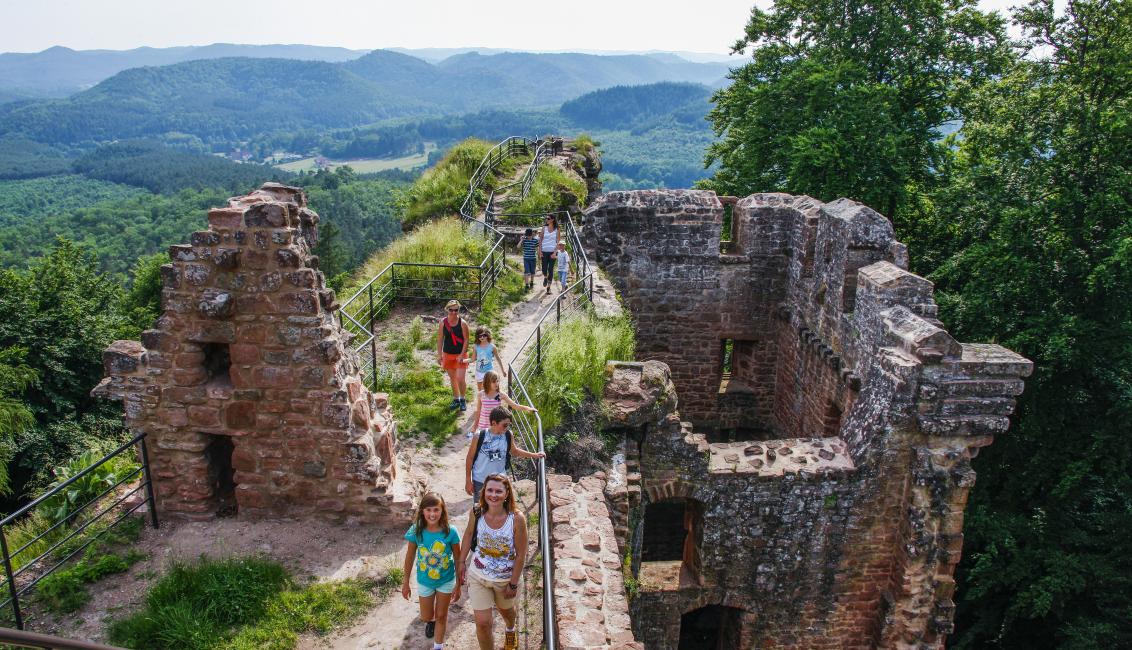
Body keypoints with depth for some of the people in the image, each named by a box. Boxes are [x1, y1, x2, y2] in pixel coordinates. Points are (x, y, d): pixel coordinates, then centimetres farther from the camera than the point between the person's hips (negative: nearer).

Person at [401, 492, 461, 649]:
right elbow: (410, 557, -7)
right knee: (426, 617, 21)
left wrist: (458, 585, -6)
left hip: (446, 580, -1)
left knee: (441, 616, 16)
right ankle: (431, 621, 57)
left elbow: (458, 559, -13)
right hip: (424, 581, 1)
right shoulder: (416, 531, -22)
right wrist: (405, 583, 1)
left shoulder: (450, 532, -25)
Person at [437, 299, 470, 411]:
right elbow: (440, 339, 3)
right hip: (448, 354, 3)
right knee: (452, 378, 14)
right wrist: (439, 354, 0)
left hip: (460, 355, -3)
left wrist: (462, 355, -16)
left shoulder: (462, 323, -11)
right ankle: (456, 399, 31)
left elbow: (466, 340, -9)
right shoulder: (443, 322, -4)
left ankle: (462, 399, 13)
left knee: (460, 378, -9)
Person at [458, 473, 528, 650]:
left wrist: (513, 584, -13)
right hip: (477, 576, 1)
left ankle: (510, 630, 65)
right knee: (482, 622, 1)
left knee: (506, 609, 29)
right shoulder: (477, 513, -20)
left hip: (505, 579, 0)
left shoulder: (517, 518, -28)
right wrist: (461, 561, 2)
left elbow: (521, 554, -19)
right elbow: (469, 534, 2)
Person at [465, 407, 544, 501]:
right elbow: (470, 457, -9)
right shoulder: (480, 436, -19)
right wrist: (468, 481, -5)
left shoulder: (508, 436, -10)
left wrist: (534, 455, 7)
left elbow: (514, 451, 11)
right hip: (479, 482, -2)